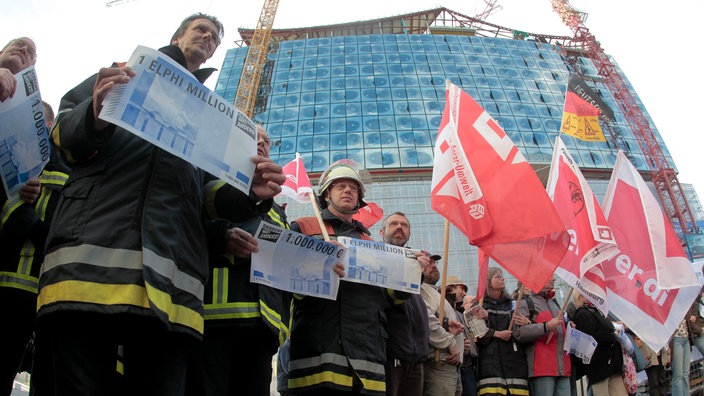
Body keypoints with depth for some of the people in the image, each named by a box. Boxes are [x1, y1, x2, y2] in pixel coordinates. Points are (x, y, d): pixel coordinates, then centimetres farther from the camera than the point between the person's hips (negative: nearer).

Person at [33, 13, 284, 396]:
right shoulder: (125, 71, 26)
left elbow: (209, 190, 22)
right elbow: (63, 132, 16)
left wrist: (249, 194, -2)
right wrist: (94, 116, -10)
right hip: (90, 248, -2)